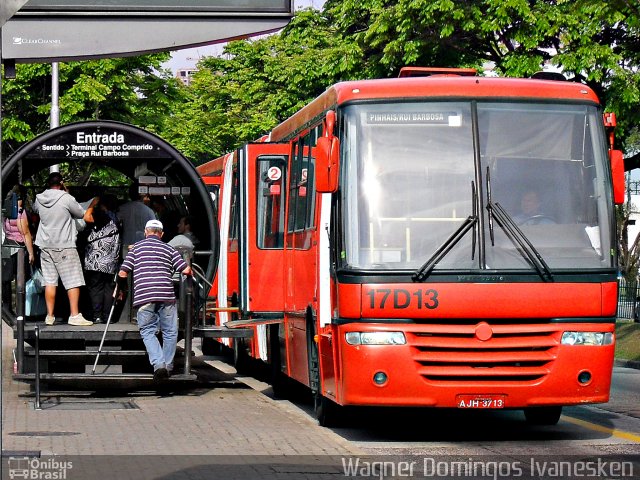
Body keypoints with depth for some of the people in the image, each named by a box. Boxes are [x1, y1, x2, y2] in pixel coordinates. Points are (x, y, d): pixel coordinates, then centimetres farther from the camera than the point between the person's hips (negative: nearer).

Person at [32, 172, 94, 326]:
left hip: (46, 246, 5)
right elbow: (84, 215, -2)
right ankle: (74, 315, -4)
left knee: (50, 281, 7)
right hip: (64, 246, -5)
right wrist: (92, 205, 18)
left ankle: (50, 316, 7)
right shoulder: (67, 199, -11)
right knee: (73, 281, -1)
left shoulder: (39, 199, 4)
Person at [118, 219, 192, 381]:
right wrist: (190, 273, 30)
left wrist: (121, 289, 26)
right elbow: (186, 270, 6)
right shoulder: (168, 248, 15)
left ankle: (159, 364, -13)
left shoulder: (136, 247, 14)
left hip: (143, 296, 0)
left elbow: (123, 273, 8)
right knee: (170, 332, 14)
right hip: (166, 295, 0)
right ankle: (168, 366, 17)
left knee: (148, 332, 6)